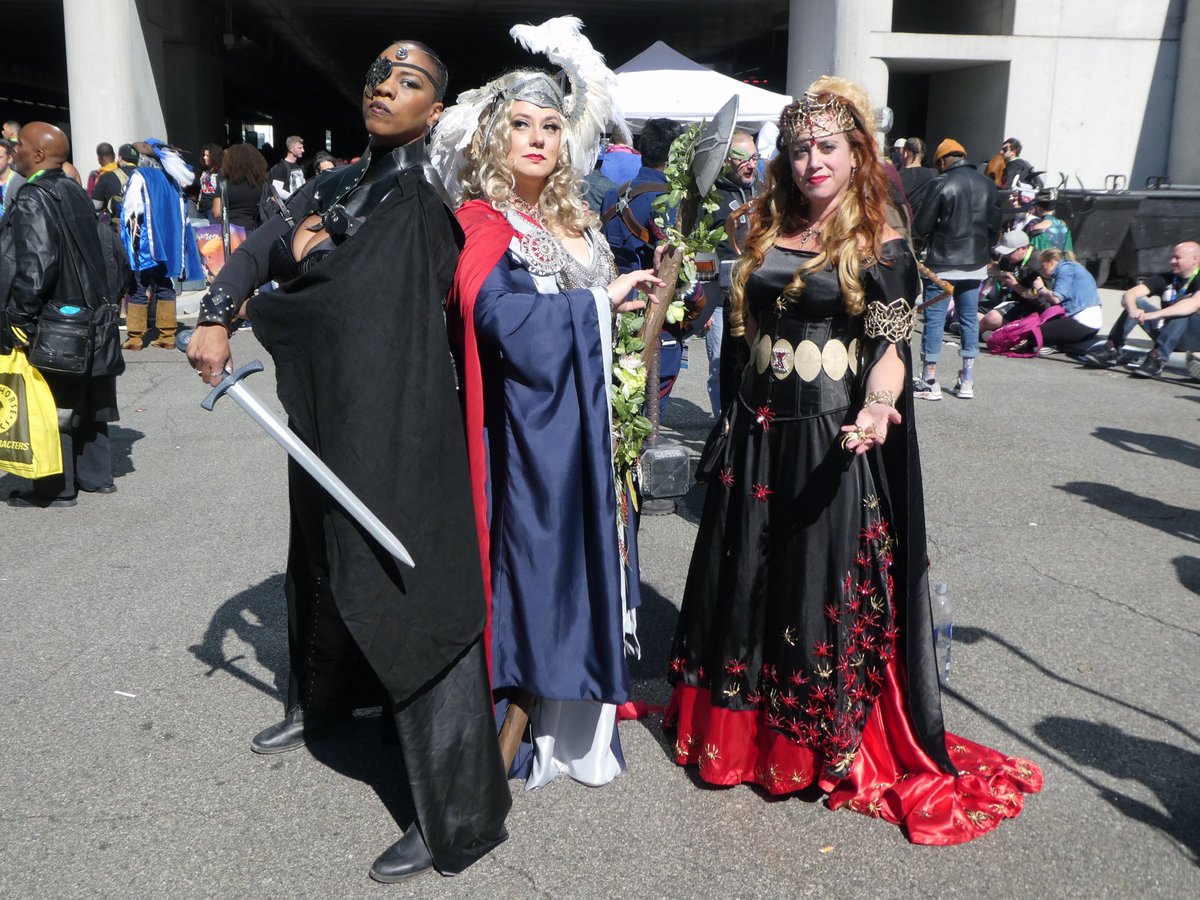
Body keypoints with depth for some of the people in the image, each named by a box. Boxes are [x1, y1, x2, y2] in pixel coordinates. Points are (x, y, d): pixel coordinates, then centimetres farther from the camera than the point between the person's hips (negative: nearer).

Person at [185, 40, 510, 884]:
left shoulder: (432, 197, -10)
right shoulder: (335, 186, 12)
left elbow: (354, 287, -18)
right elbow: (257, 251, 7)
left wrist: (305, 256, 0)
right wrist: (215, 317, -9)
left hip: (400, 425, -8)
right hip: (327, 414, 8)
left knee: (411, 593, -7)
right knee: (323, 557, 24)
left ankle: (459, 815, 4)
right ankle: (322, 701, 52)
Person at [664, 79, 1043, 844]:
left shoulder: (881, 248, -6)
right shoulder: (768, 234, 9)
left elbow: (890, 349, -10)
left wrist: (876, 410, -30)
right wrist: (736, 426, 12)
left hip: (835, 443, -5)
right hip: (761, 436, 5)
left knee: (828, 589, 3)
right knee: (749, 581, 13)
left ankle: (832, 747, 22)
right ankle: (744, 730, 32)